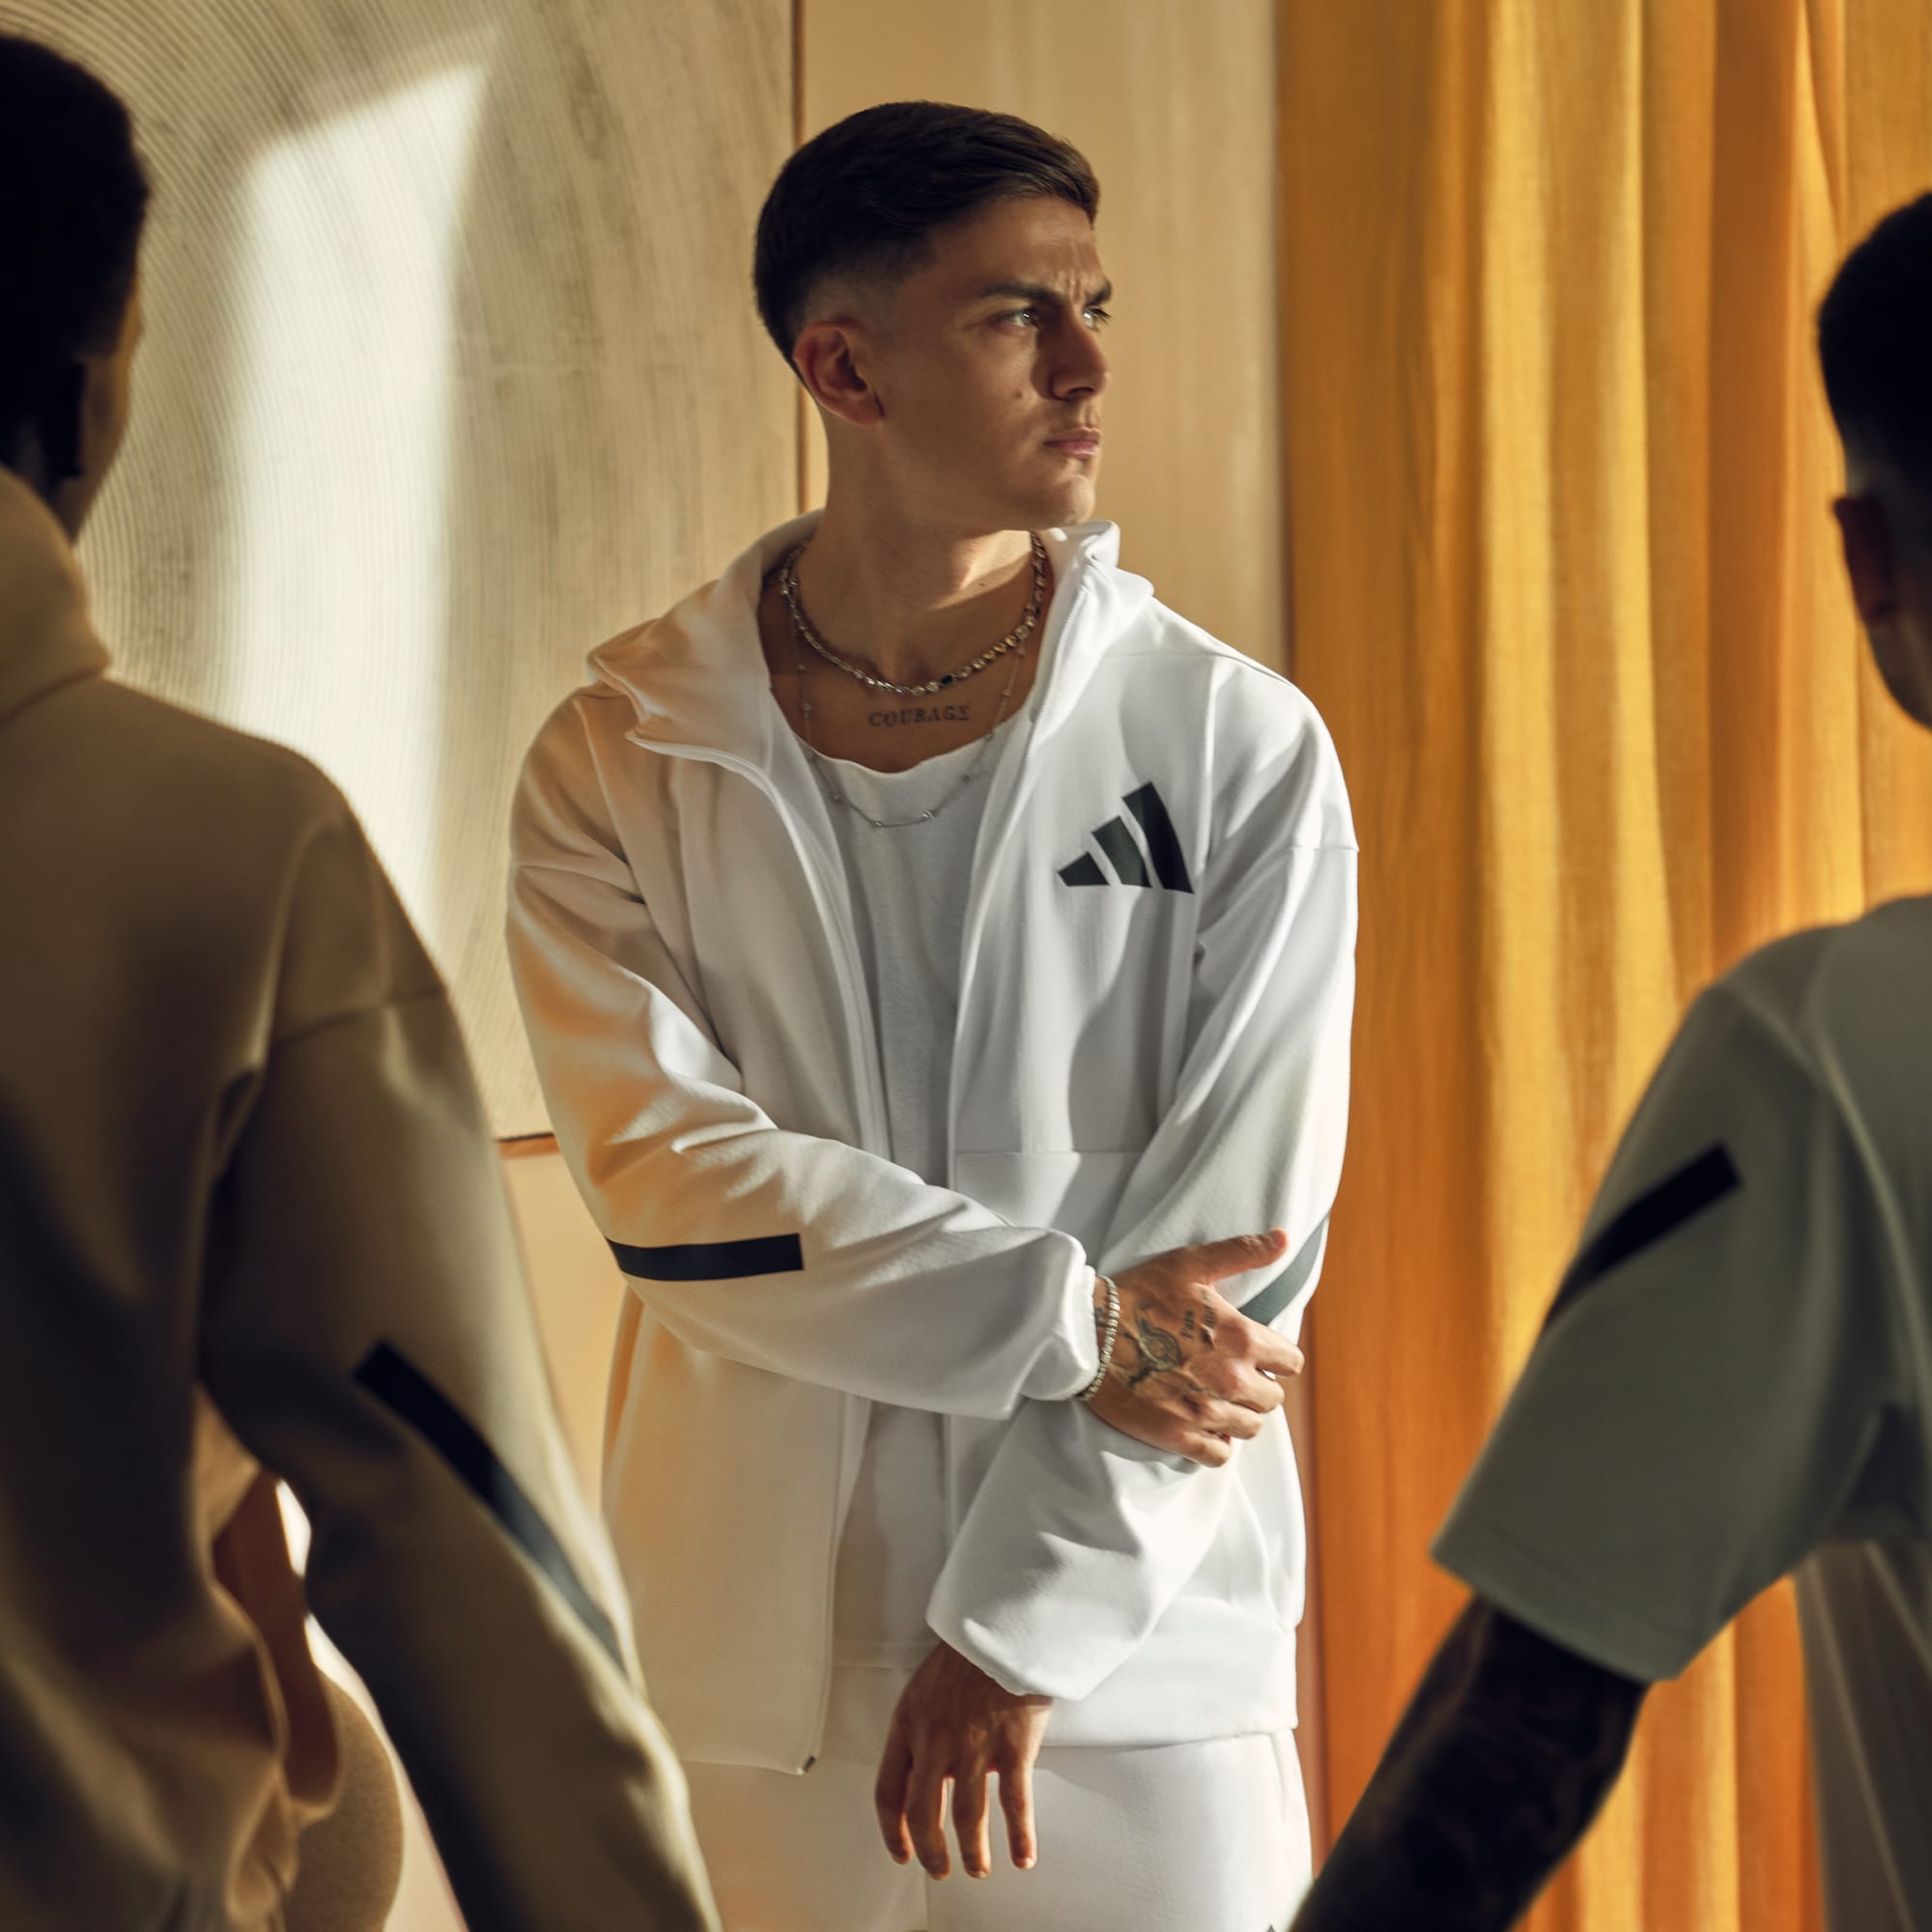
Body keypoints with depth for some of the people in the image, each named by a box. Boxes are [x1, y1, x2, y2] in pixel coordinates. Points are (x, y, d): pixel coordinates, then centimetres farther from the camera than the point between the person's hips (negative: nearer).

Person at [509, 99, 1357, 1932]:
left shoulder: (1238, 747, -1)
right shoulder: (617, 764, 1)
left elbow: (1240, 1224, -6)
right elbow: (667, 1176, -9)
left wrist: (1023, 1626, -12)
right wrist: (1068, 1317, -17)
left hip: (1137, 1649, 0)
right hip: (761, 1660, 0)